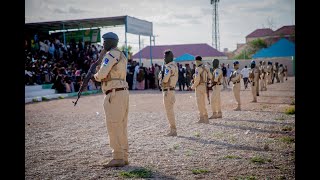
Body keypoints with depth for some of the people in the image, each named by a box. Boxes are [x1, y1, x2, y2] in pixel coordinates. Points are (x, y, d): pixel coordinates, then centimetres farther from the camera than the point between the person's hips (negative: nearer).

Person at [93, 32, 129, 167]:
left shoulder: (111, 54, -10)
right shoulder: (121, 55, 20)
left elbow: (102, 73, -18)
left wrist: (96, 76, 3)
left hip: (114, 94, -10)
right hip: (123, 92, 10)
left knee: (114, 126, -6)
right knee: (121, 127, 12)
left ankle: (118, 158, -3)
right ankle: (123, 157, 17)